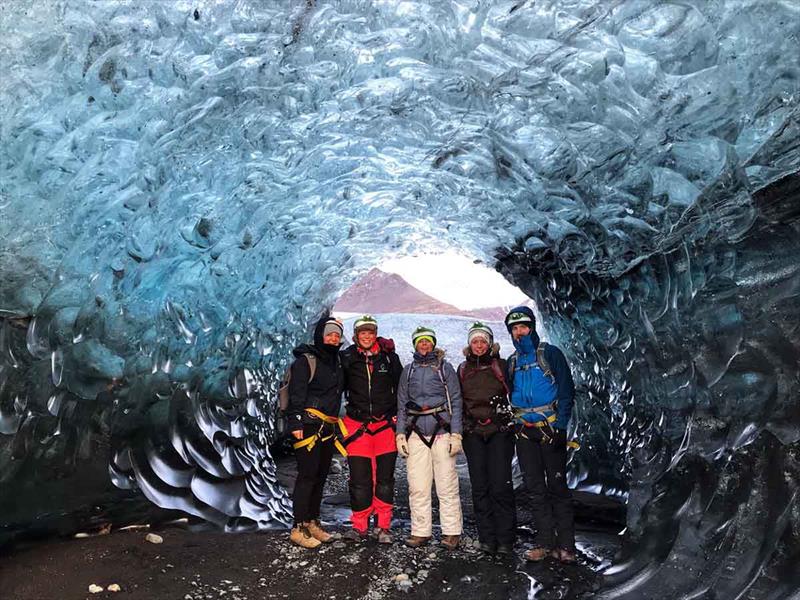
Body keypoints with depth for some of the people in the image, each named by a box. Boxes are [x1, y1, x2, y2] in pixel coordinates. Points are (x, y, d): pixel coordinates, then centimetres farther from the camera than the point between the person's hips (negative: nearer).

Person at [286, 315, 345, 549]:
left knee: (321, 476, 13)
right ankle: (298, 528, 2)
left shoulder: (336, 361, 17)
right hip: (309, 426, -8)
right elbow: (296, 394, -13)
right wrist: (296, 423, -20)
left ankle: (312, 523, 25)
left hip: (328, 429, 8)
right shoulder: (306, 360, -6)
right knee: (307, 476, -7)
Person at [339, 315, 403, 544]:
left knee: (385, 478, 7)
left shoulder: (389, 356, 2)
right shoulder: (347, 358, 1)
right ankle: (359, 526, 16)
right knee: (359, 479, 2)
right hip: (357, 425, 0)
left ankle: (383, 527, 19)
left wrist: (397, 414, 5)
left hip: (386, 424, 1)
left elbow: (401, 387, 10)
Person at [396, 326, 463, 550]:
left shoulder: (445, 368, 6)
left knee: (447, 486, -1)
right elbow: (401, 404, 16)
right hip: (416, 434, 2)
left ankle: (451, 532, 10)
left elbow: (456, 402, 3)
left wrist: (456, 434, -4)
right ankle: (420, 531, 12)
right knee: (417, 487, 1)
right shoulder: (408, 371, 14)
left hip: (441, 433, -2)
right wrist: (400, 434, 7)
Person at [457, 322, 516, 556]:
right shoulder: (463, 369, 12)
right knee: (480, 487, 4)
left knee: (501, 486, -6)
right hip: (473, 433, 3)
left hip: (499, 431, -2)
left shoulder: (501, 366, 3)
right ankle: (487, 538, 13)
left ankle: (505, 539, 5)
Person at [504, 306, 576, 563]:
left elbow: (566, 390, -5)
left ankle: (565, 544, 7)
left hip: (550, 429, -4)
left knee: (557, 486, -2)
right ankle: (545, 541, 16)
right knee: (536, 489, 8)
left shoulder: (550, 353, -1)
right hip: (525, 433, 5)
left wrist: (561, 426, -13)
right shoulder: (512, 362, 13)